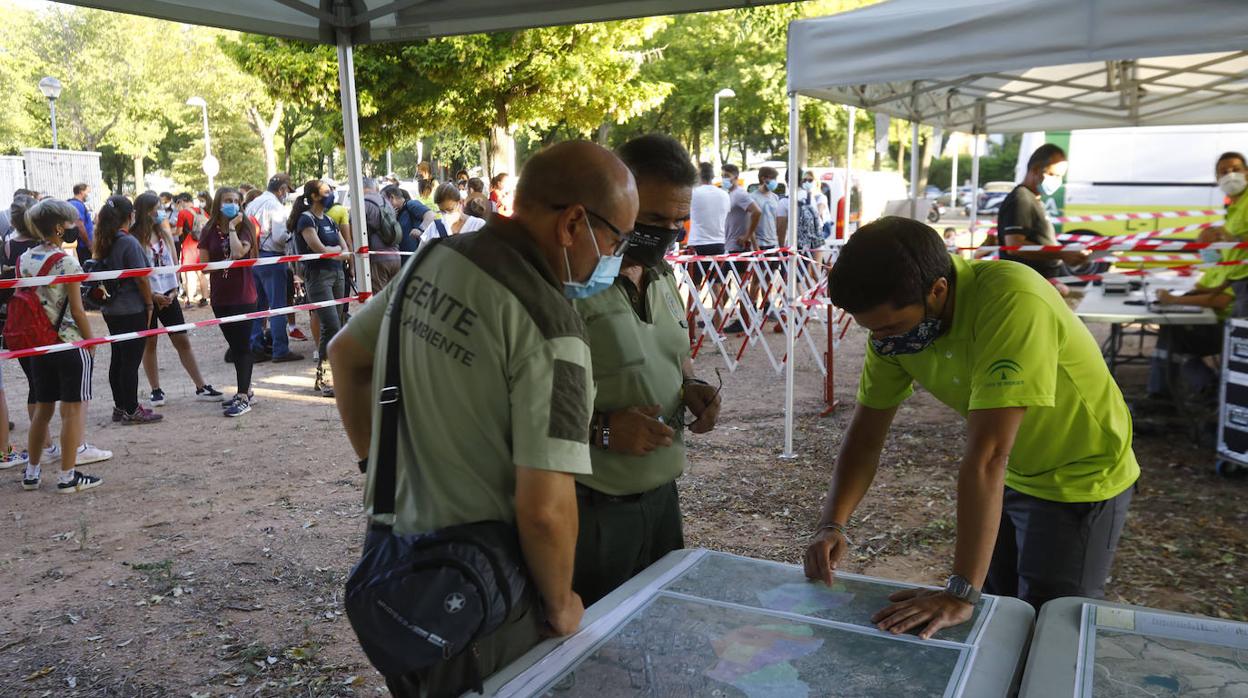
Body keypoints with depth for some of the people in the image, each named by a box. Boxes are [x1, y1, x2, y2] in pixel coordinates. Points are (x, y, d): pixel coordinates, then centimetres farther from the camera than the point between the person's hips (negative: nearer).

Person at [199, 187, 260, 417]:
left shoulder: (245, 228, -4)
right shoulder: (209, 231, 4)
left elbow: (238, 252, -23)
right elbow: (203, 264, 3)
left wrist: (232, 227, -14)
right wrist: (223, 264, -9)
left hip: (243, 295, -4)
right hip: (220, 297, 4)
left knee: (242, 345, -5)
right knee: (235, 346, 14)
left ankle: (243, 398, -4)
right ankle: (245, 390, 26)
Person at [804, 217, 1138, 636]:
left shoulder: (1012, 303, -37)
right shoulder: (897, 321, -16)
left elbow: (986, 457, -41)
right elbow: (866, 436, -9)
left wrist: (961, 594, -41)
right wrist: (832, 525, -24)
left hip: (1081, 479, -6)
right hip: (1011, 476, 6)